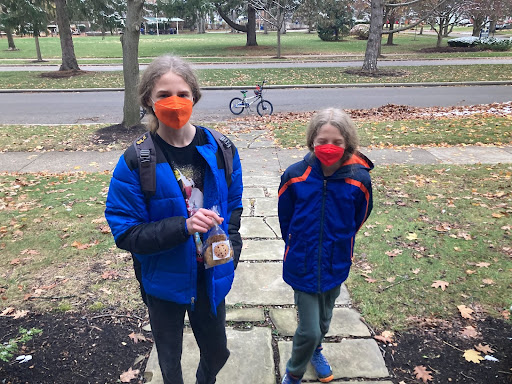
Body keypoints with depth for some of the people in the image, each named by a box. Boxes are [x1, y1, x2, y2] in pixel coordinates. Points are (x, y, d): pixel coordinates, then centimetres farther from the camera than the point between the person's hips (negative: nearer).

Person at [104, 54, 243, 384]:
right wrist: (183, 226, -30)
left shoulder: (220, 150, -9)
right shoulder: (135, 161, -18)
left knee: (216, 351, 24)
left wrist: (230, 249, -9)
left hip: (211, 276, 3)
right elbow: (125, 233, -17)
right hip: (165, 280, -2)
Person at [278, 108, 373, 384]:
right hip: (303, 265, -2)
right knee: (309, 329, 0)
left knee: (323, 320, 23)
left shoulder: (358, 179, -17)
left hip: (336, 265, 2)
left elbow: (358, 220, 3)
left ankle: (315, 351, 57)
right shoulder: (295, 176, -18)